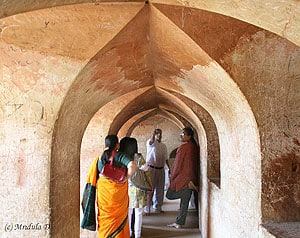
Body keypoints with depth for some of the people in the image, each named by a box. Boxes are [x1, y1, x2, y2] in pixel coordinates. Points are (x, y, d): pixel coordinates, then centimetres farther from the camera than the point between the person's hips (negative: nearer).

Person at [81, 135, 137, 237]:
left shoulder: (99, 158, 1)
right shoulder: (120, 156, -13)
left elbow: (92, 177, 6)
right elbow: (132, 165, -28)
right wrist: (126, 177, -15)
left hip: (103, 192, 4)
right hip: (117, 192, -3)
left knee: (105, 217, 16)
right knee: (118, 218, 12)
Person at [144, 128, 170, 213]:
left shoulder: (163, 146, 15)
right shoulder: (151, 143, -3)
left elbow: (166, 158, 18)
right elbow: (151, 141, -30)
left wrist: (169, 168, 14)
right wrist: (154, 132, -44)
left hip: (161, 169, 6)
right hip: (151, 168, -6)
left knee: (160, 189, 10)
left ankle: (157, 207, 22)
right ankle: (147, 208, 3)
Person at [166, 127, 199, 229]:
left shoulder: (183, 147, -15)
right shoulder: (195, 147, 7)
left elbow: (178, 163, -12)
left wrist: (172, 176, -1)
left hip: (182, 177, -8)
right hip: (191, 178, 8)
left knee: (169, 195, 5)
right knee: (184, 202, 11)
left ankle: (189, 186, -2)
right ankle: (179, 223, 15)